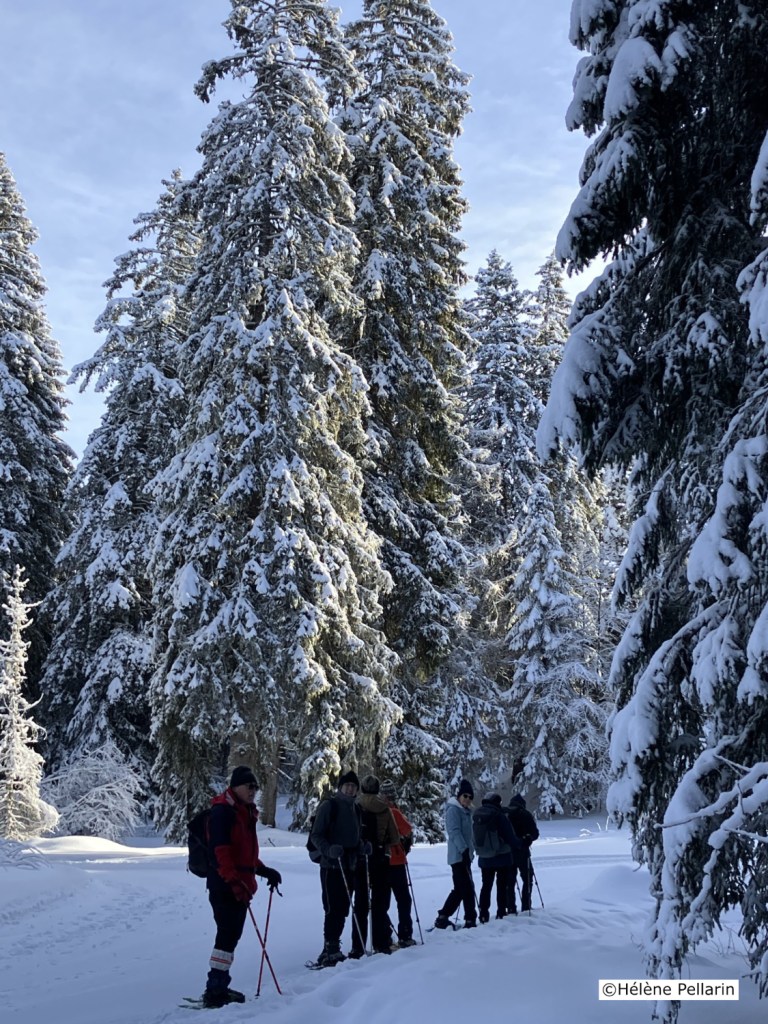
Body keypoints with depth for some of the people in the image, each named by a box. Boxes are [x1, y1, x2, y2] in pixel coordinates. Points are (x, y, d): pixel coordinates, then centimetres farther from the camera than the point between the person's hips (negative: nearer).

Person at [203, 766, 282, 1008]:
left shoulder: (246, 813, 18)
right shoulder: (222, 811, -12)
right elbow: (219, 851, -21)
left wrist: (264, 871, 18)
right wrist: (234, 881, -26)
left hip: (240, 885, 9)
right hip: (225, 886, -9)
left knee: (231, 936, 12)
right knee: (228, 936, -10)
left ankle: (219, 988, 20)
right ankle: (215, 991, -6)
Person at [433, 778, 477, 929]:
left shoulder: (466, 811, 19)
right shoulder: (453, 810, -10)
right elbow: (454, 832, -20)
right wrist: (464, 849, -27)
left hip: (465, 855, 10)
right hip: (459, 855, -10)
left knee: (460, 889, 11)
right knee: (468, 888, -8)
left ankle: (443, 917, 16)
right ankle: (470, 920, -3)